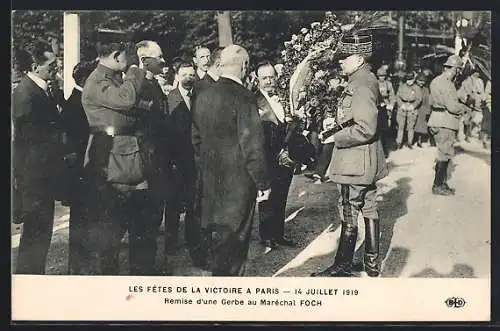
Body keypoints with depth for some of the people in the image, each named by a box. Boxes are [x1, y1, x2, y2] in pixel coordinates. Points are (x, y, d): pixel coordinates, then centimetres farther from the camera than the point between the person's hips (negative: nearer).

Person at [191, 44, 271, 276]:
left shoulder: (202, 97, 6)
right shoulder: (243, 97, -16)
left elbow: (196, 138, 14)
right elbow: (252, 144, -18)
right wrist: (262, 182, -12)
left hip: (209, 179, 7)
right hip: (238, 181, -7)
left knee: (213, 234, 17)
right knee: (234, 238, 2)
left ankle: (218, 272, 33)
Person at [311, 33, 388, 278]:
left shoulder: (361, 85, -20)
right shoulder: (367, 80, 11)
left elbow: (365, 129, -26)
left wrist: (337, 138, -15)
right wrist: (339, 124, 11)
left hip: (354, 164, -10)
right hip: (368, 164, 10)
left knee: (349, 215, 0)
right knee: (369, 210, 16)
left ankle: (342, 267, 11)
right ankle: (372, 263, 27)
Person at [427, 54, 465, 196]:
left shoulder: (436, 81, 14)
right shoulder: (446, 83, -18)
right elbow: (452, 107, -21)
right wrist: (462, 108, 0)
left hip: (437, 121, 10)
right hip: (445, 123, -10)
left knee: (443, 153, 17)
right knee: (445, 154, -4)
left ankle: (441, 183, 24)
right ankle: (438, 186, 1)